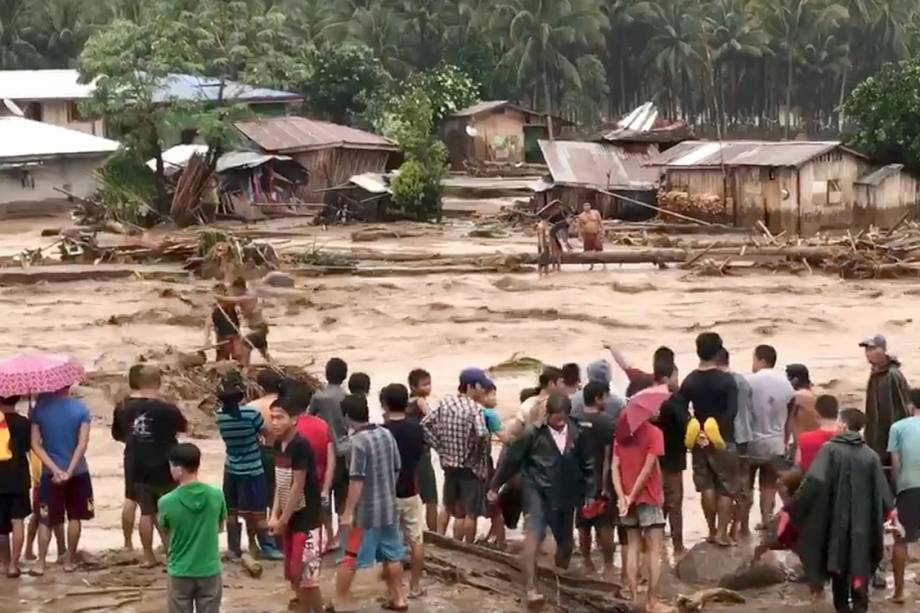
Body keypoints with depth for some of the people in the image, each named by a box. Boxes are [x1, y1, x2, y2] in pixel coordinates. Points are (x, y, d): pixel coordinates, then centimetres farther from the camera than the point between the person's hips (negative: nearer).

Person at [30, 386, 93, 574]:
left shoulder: (40, 407, -7)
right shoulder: (80, 408, -9)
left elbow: (35, 444, -10)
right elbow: (82, 444, -15)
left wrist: (55, 469, -13)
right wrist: (69, 471, -17)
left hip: (49, 472, 0)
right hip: (77, 472, 0)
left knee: (45, 520, 10)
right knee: (74, 517, 13)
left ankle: (41, 563, 8)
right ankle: (70, 561, 17)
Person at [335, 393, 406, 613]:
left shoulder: (358, 441, -19)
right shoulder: (387, 434, 2)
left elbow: (356, 480, -21)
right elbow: (396, 470, 10)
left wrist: (348, 512, -18)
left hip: (364, 511, -7)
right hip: (389, 507, 7)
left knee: (349, 557, 3)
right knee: (392, 555, 16)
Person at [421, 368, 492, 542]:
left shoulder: (445, 402, 0)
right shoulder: (474, 408, -17)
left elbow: (425, 424, 2)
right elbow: (482, 435, -32)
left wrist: (440, 447, 5)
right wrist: (487, 442, -10)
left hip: (449, 465, 6)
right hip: (472, 467, -6)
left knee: (448, 508, 22)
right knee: (471, 513, 5)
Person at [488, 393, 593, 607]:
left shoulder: (576, 433, -3)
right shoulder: (533, 433, -11)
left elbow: (587, 464, 8)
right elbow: (510, 459, -3)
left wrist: (590, 492, 6)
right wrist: (495, 486, 4)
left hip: (564, 496, 4)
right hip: (537, 492, -4)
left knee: (566, 544, 14)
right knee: (533, 536, -21)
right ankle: (529, 588, -23)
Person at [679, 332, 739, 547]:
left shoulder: (689, 381, 1)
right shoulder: (726, 380, -11)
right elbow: (732, 411, -19)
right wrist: (720, 431, -13)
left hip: (699, 439, 4)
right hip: (723, 439, -4)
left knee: (706, 486, 13)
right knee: (727, 487, 4)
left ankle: (712, 530, 16)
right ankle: (721, 533, -1)